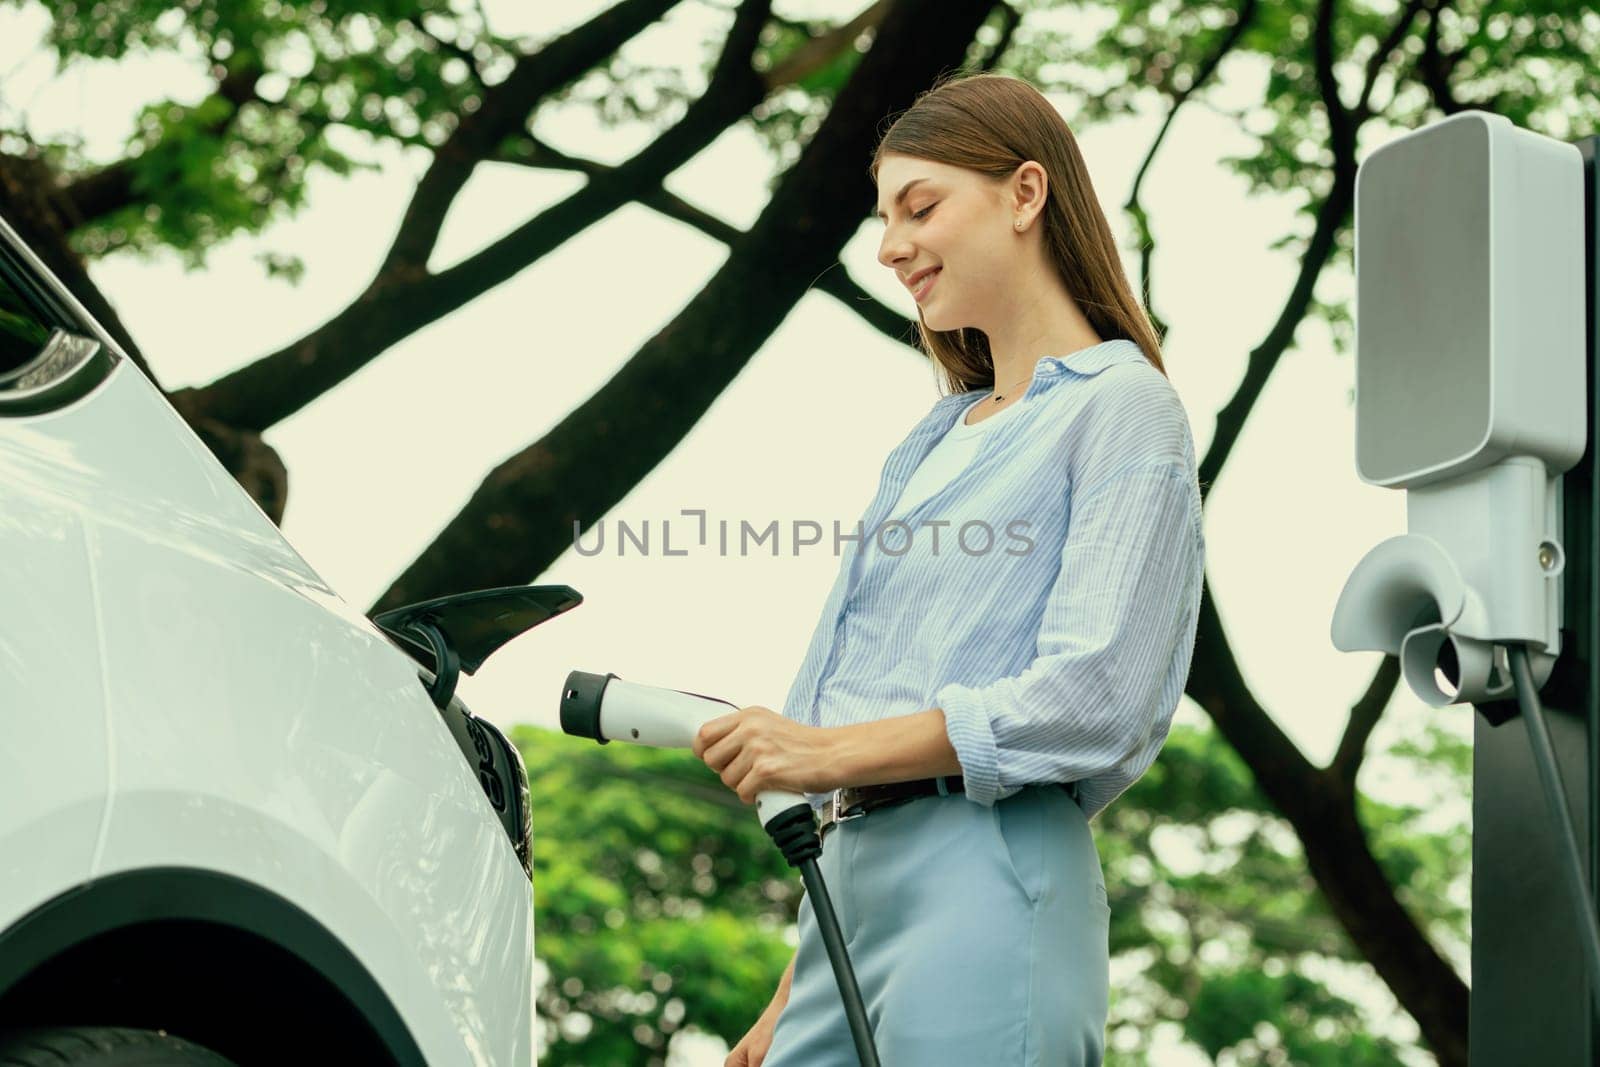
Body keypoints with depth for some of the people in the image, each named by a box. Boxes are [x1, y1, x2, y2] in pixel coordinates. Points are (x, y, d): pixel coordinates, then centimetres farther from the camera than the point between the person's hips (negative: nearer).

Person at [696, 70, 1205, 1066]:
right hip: (853, 872, 8)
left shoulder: (1121, 407, -1)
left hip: (986, 881, -8)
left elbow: (1093, 700, -13)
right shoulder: (939, 438, 24)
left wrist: (836, 751, -17)